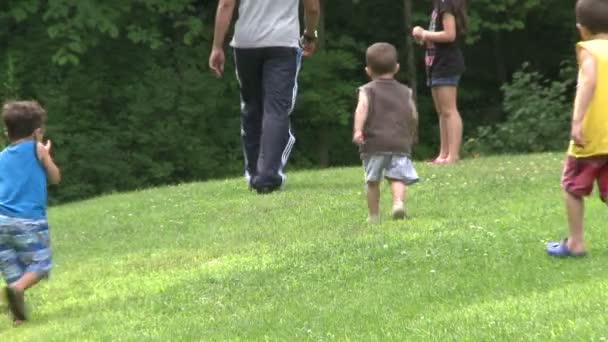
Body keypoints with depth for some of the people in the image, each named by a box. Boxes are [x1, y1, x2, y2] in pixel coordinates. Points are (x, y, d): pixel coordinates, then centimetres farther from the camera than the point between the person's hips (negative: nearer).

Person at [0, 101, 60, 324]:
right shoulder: (37, 149, 4)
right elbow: (55, 178, 12)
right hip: (29, 219, -4)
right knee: (39, 264, 3)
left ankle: (18, 315, -3)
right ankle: (18, 287, -26)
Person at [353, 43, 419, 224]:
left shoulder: (367, 90, 7)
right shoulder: (405, 92, 16)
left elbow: (362, 108, -13)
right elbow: (413, 116, 15)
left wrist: (358, 130, -24)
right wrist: (411, 137, 31)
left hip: (374, 143, -1)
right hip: (400, 143, 1)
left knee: (372, 181, 9)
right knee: (397, 177, -3)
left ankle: (374, 214, 11)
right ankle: (398, 201, -29)